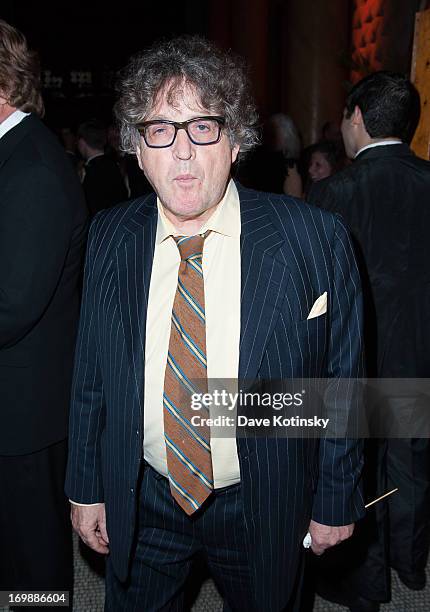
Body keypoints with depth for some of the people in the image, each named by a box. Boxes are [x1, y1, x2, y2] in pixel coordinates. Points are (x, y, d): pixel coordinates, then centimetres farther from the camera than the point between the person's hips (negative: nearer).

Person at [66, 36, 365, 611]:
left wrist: (336, 500, -2)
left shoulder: (315, 239, -18)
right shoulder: (109, 237, -8)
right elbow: (91, 374, 0)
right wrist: (86, 487, 4)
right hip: (140, 503, 2)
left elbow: (341, 380, -9)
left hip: (261, 509, -1)